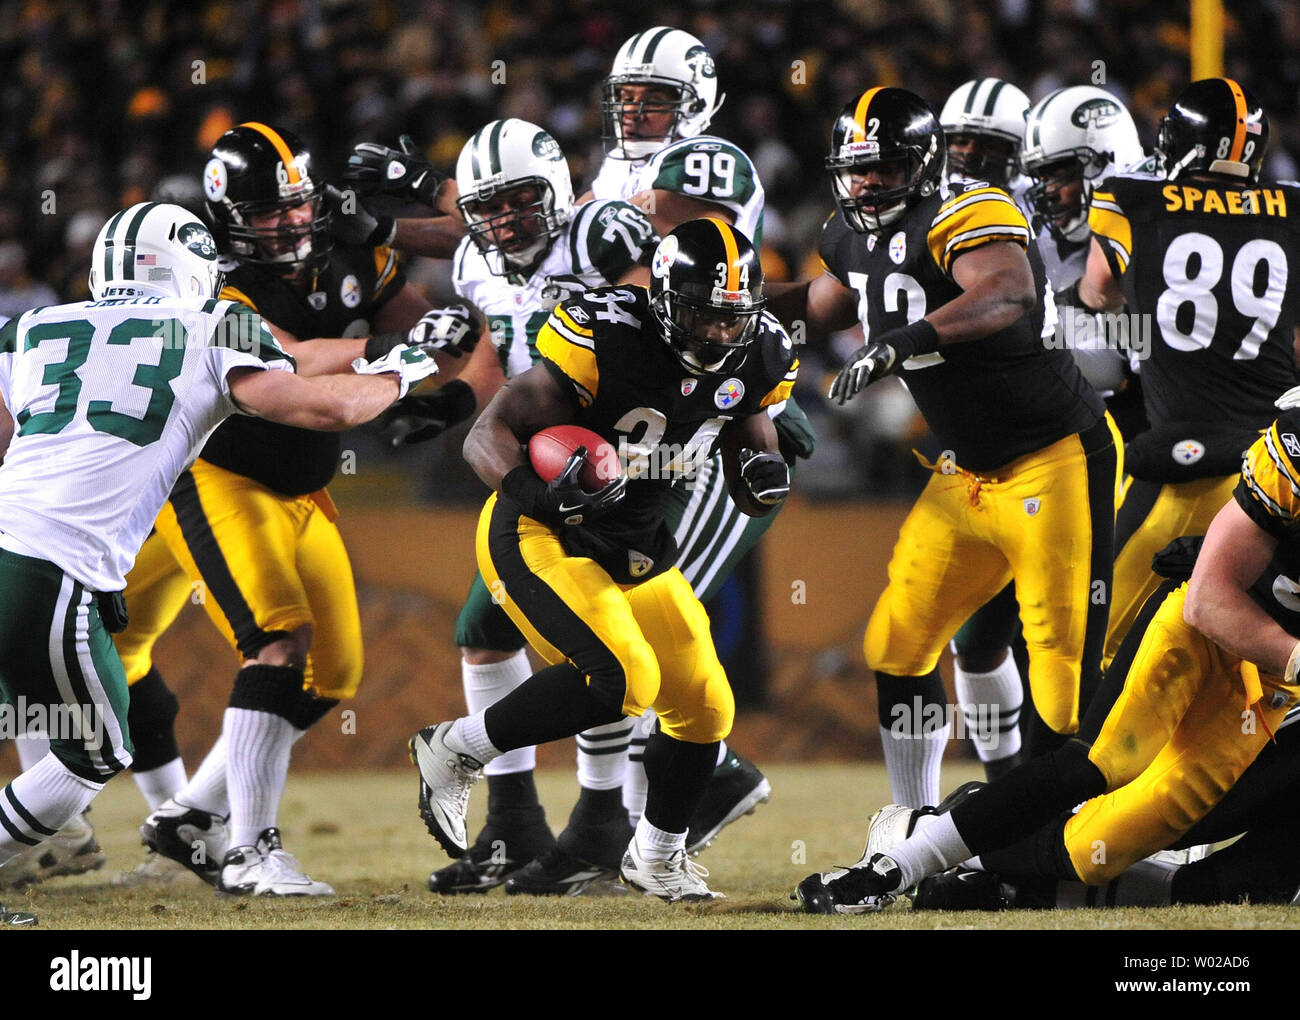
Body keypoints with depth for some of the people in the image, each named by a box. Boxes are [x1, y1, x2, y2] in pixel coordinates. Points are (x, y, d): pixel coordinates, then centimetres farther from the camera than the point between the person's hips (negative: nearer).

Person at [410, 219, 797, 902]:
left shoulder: (752, 363, -4)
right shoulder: (606, 342, -26)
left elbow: (748, 499, 7)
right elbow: (486, 436, -25)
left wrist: (765, 478, -17)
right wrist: (534, 490, -45)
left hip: (636, 550, 8)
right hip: (539, 538, -7)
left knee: (704, 708, 8)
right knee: (621, 678, -27)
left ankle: (655, 857, 34)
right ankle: (455, 752, -8)